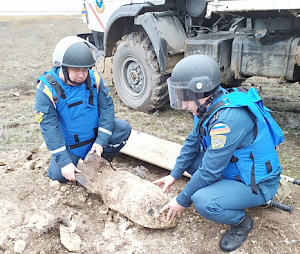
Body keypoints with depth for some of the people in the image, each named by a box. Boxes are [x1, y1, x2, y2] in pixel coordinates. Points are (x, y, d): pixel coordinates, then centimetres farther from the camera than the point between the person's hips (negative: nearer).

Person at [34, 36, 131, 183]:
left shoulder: (94, 78, -17)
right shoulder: (46, 89, -24)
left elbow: (107, 108, -12)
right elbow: (49, 128, -24)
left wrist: (101, 141, -20)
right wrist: (64, 162, -27)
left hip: (95, 132, 2)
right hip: (68, 142, -2)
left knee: (124, 128, -17)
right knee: (59, 175, -13)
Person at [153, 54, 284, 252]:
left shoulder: (228, 118, -34)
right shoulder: (209, 105, -7)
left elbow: (209, 171, -28)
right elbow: (193, 142, 5)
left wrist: (182, 201, -14)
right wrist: (174, 175, 5)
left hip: (258, 184, -8)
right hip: (234, 167, 9)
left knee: (203, 201, -29)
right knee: (189, 158, 6)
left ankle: (242, 222, 1)